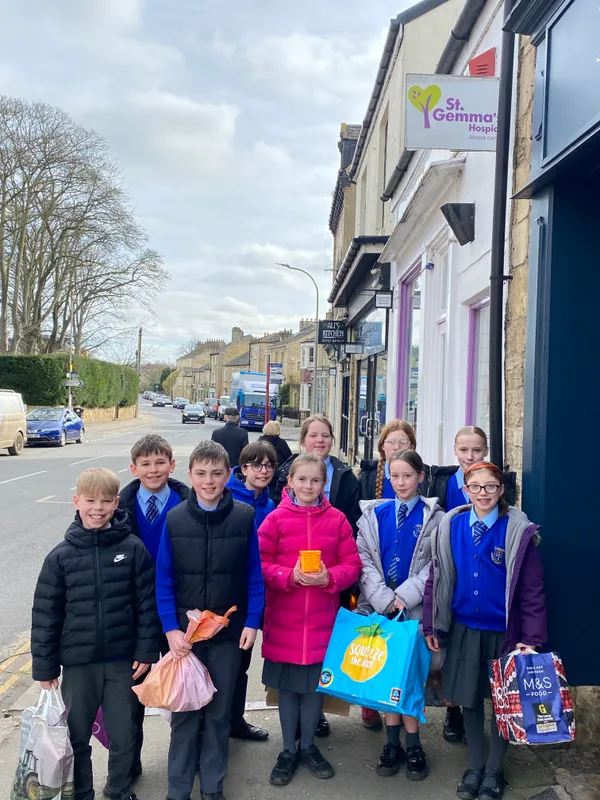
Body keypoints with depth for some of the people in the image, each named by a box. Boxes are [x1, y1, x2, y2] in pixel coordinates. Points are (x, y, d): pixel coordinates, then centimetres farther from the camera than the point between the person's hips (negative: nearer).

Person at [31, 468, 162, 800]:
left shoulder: (133, 549, -7)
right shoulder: (61, 555, -5)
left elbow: (148, 603, -3)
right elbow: (45, 614, -1)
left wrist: (146, 650, -5)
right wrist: (45, 666, 0)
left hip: (122, 660, 0)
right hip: (77, 662, 1)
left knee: (123, 735, 13)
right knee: (76, 736, 15)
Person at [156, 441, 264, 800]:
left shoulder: (245, 517, -7)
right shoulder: (174, 520, -5)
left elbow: (255, 576, -2)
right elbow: (164, 580, -3)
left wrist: (252, 622, -7)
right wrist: (171, 628, -10)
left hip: (230, 632, 0)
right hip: (184, 632, 0)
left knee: (220, 710, 13)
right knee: (184, 710, 9)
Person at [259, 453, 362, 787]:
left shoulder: (337, 519, -1)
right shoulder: (275, 519, -5)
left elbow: (353, 565, -1)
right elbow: (260, 565, -6)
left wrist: (328, 578, -19)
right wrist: (290, 576, -21)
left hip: (323, 618, 1)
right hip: (283, 619, -1)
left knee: (316, 683, 13)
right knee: (288, 685, 11)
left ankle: (309, 746, 33)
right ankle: (289, 750, 27)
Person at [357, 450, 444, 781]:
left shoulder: (434, 518, 0)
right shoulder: (373, 515, 6)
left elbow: (436, 565, -7)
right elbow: (364, 561, 0)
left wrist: (404, 596, -15)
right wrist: (384, 599, -12)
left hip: (416, 608, -2)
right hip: (379, 607, 2)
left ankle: (413, 746, 16)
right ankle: (392, 743, 20)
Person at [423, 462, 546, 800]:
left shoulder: (518, 531, -12)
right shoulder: (451, 527, -4)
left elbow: (533, 590, -10)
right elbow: (437, 578, 1)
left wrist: (531, 640, -13)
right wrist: (432, 626, 1)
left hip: (503, 632, -2)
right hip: (463, 629, 2)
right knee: (470, 699, 14)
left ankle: (494, 771, 32)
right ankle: (475, 767, 33)